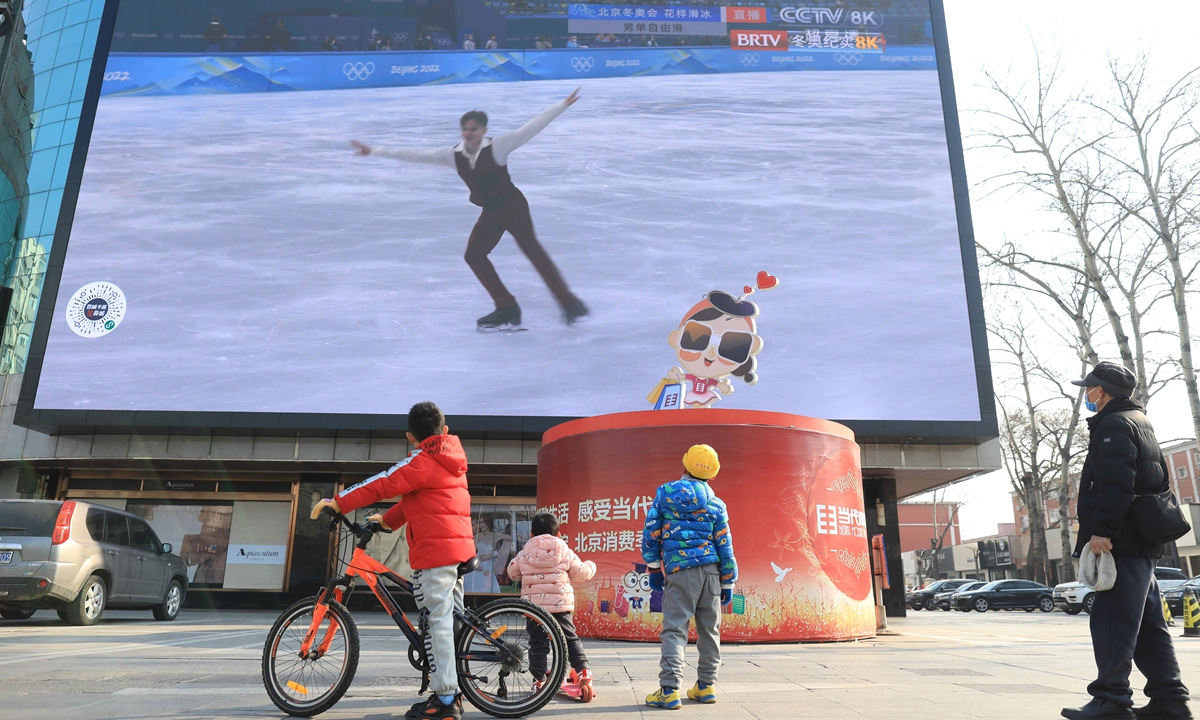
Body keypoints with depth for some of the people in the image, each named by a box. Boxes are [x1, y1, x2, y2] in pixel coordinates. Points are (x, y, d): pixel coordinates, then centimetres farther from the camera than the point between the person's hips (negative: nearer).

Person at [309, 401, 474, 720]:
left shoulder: (421, 461, -8)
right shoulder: (452, 460, 18)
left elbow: (382, 484, -15)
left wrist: (337, 502, -12)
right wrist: (388, 520, 30)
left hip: (434, 551, -9)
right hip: (460, 546, 9)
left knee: (438, 624, -5)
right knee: (451, 621, 14)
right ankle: (452, 692, 22)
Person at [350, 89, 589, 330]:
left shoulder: (498, 146, -15)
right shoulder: (453, 155, -2)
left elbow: (532, 128, -17)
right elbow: (416, 156, 1)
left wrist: (562, 105, -20)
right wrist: (374, 151, 2)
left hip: (513, 207, -6)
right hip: (490, 213, 7)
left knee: (532, 249, -13)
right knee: (474, 255, 4)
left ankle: (568, 302, -6)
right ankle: (507, 309, 11)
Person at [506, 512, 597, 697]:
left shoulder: (523, 555, 4)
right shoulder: (566, 553, 2)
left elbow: (512, 572, 19)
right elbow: (581, 573, 8)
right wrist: (591, 566, 29)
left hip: (533, 605, 0)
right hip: (560, 605, 0)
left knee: (537, 643, 8)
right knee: (570, 639, 12)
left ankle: (539, 679, 8)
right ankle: (583, 670, 2)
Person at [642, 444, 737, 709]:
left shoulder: (665, 493, 2)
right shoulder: (716, 505, 6)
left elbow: (650, 534, 3)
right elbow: (725, 546, 7)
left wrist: (653, 568, 12)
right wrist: (728, 583, 14)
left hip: (679, 571, -3)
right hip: (711, 570, 3)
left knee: (674, 630, -3)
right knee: (709, 630, 13)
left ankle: (669, 690, -11)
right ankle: (705, 686, 21)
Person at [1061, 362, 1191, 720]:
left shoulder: (1113, 425, -10)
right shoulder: (1141, 423, 23)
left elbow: (1115, 483, -23)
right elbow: (1160, 482, 27)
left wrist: (1102, 530, -24)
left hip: (1122, 543, -11)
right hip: (1144, 543, 11)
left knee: (1112, 623, -10)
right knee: (1148, 625, 13)